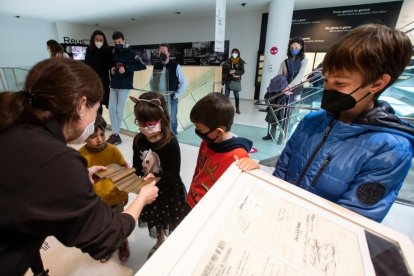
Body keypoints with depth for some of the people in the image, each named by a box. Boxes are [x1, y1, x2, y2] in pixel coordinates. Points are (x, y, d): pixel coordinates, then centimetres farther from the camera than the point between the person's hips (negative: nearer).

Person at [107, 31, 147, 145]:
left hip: (124, 86, -6)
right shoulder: (114, 53, 14)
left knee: (119, 109, -2)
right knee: (112, 108, 1)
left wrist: (126, 68, -19)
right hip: (113, 85, 6)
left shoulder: (130, 53, -5)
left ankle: (116, 134, 11)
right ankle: (115, 133, 8)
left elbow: (143, 66, -15)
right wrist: (111, 68, 4)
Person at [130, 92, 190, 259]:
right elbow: (137, 165, 1)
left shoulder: (171, 143, -27)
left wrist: (155, 178, -37)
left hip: (169, 191, -5)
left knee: (173, 225, 18)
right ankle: (160, 242, 60)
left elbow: (173, 174, -25)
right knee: (156, 220, 29)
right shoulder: (139, 140, -9)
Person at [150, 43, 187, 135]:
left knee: (172, 120, 0)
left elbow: (184, 83, -4)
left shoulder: (175, 66, -5)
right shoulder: (156, 66, 8)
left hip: (171, 98, -4)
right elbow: (151, 81, 20)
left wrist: (177, 94, -10)